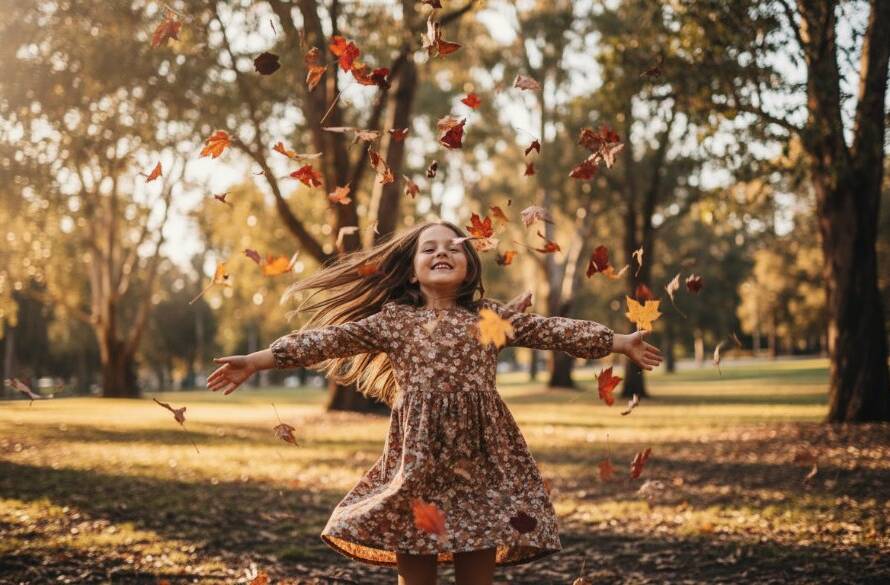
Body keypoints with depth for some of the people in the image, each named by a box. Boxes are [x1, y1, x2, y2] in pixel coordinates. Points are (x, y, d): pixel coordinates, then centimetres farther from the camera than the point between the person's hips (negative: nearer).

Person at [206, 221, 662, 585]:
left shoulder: (489, 315, 11)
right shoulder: (393, 319, 6)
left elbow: (550, 331, 12)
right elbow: (333, 338, -1)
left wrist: (619, 342, 12)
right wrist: (259, 360, -8)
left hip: (480, 460, 1)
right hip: (417, 456, -1)